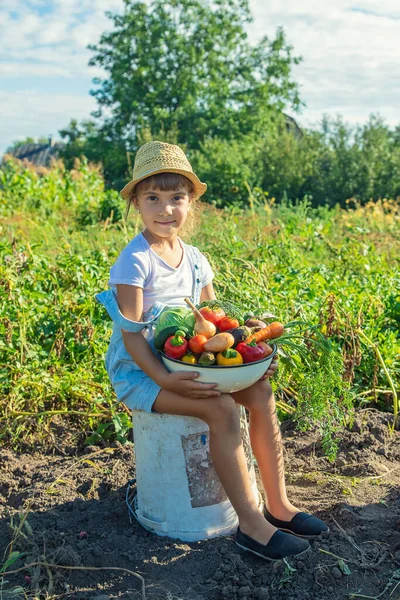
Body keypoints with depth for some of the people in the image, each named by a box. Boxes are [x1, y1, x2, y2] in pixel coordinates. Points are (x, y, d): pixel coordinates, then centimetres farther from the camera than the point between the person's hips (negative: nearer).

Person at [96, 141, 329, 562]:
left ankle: (278, 505, -1)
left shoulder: (194, 259, 6)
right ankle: (251, 524, -18)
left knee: (261, 392, -10)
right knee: (220, 407, -28)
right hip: (139, 372, -7)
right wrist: (165, 380, -32)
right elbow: (132, 336, -20)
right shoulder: (135, 262, -16)